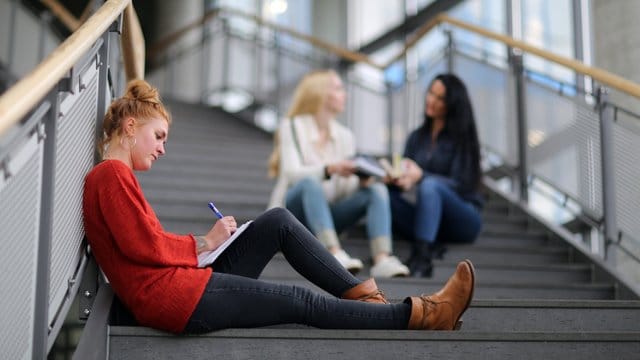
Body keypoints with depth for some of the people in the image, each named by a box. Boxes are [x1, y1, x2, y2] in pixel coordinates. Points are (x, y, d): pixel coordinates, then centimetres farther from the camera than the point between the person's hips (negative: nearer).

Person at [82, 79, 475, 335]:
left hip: (184, 281, 10)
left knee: (279, 221, 7)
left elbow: (147, 245, 15)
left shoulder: (113, 176, 20)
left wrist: (201, 243, 0)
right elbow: (144, 245, -19)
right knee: (304, 302, -6)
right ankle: (421, 314, 2)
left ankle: (363, 295, 6)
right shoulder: (112, 173, -10)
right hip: (176, 297, -10)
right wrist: (204, 243, -5)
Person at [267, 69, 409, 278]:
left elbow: (347, 186, 2)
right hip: (293, 212, -5)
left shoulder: (344, 135, 12)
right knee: (310, 182, -36)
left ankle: (382, 259, -41)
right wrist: (329, 169, -37)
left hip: (326, 215, 5)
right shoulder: (292, 127, -3)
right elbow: (292, 173, -19)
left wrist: (361, 180, -22)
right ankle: (335, 253, -51)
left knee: (377, 189, -19)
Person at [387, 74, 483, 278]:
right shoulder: (417, 137, 12)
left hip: (463, 219, -4)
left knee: (429, 185, -35)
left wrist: (420, 176, -28)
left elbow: (458, 185, -12)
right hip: (430, 218, 5)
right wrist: (396, 178, -19)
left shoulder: (462, 138, -3)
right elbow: (406, 173, 6)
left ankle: (421, 259, -45)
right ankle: (430, 245, -25)